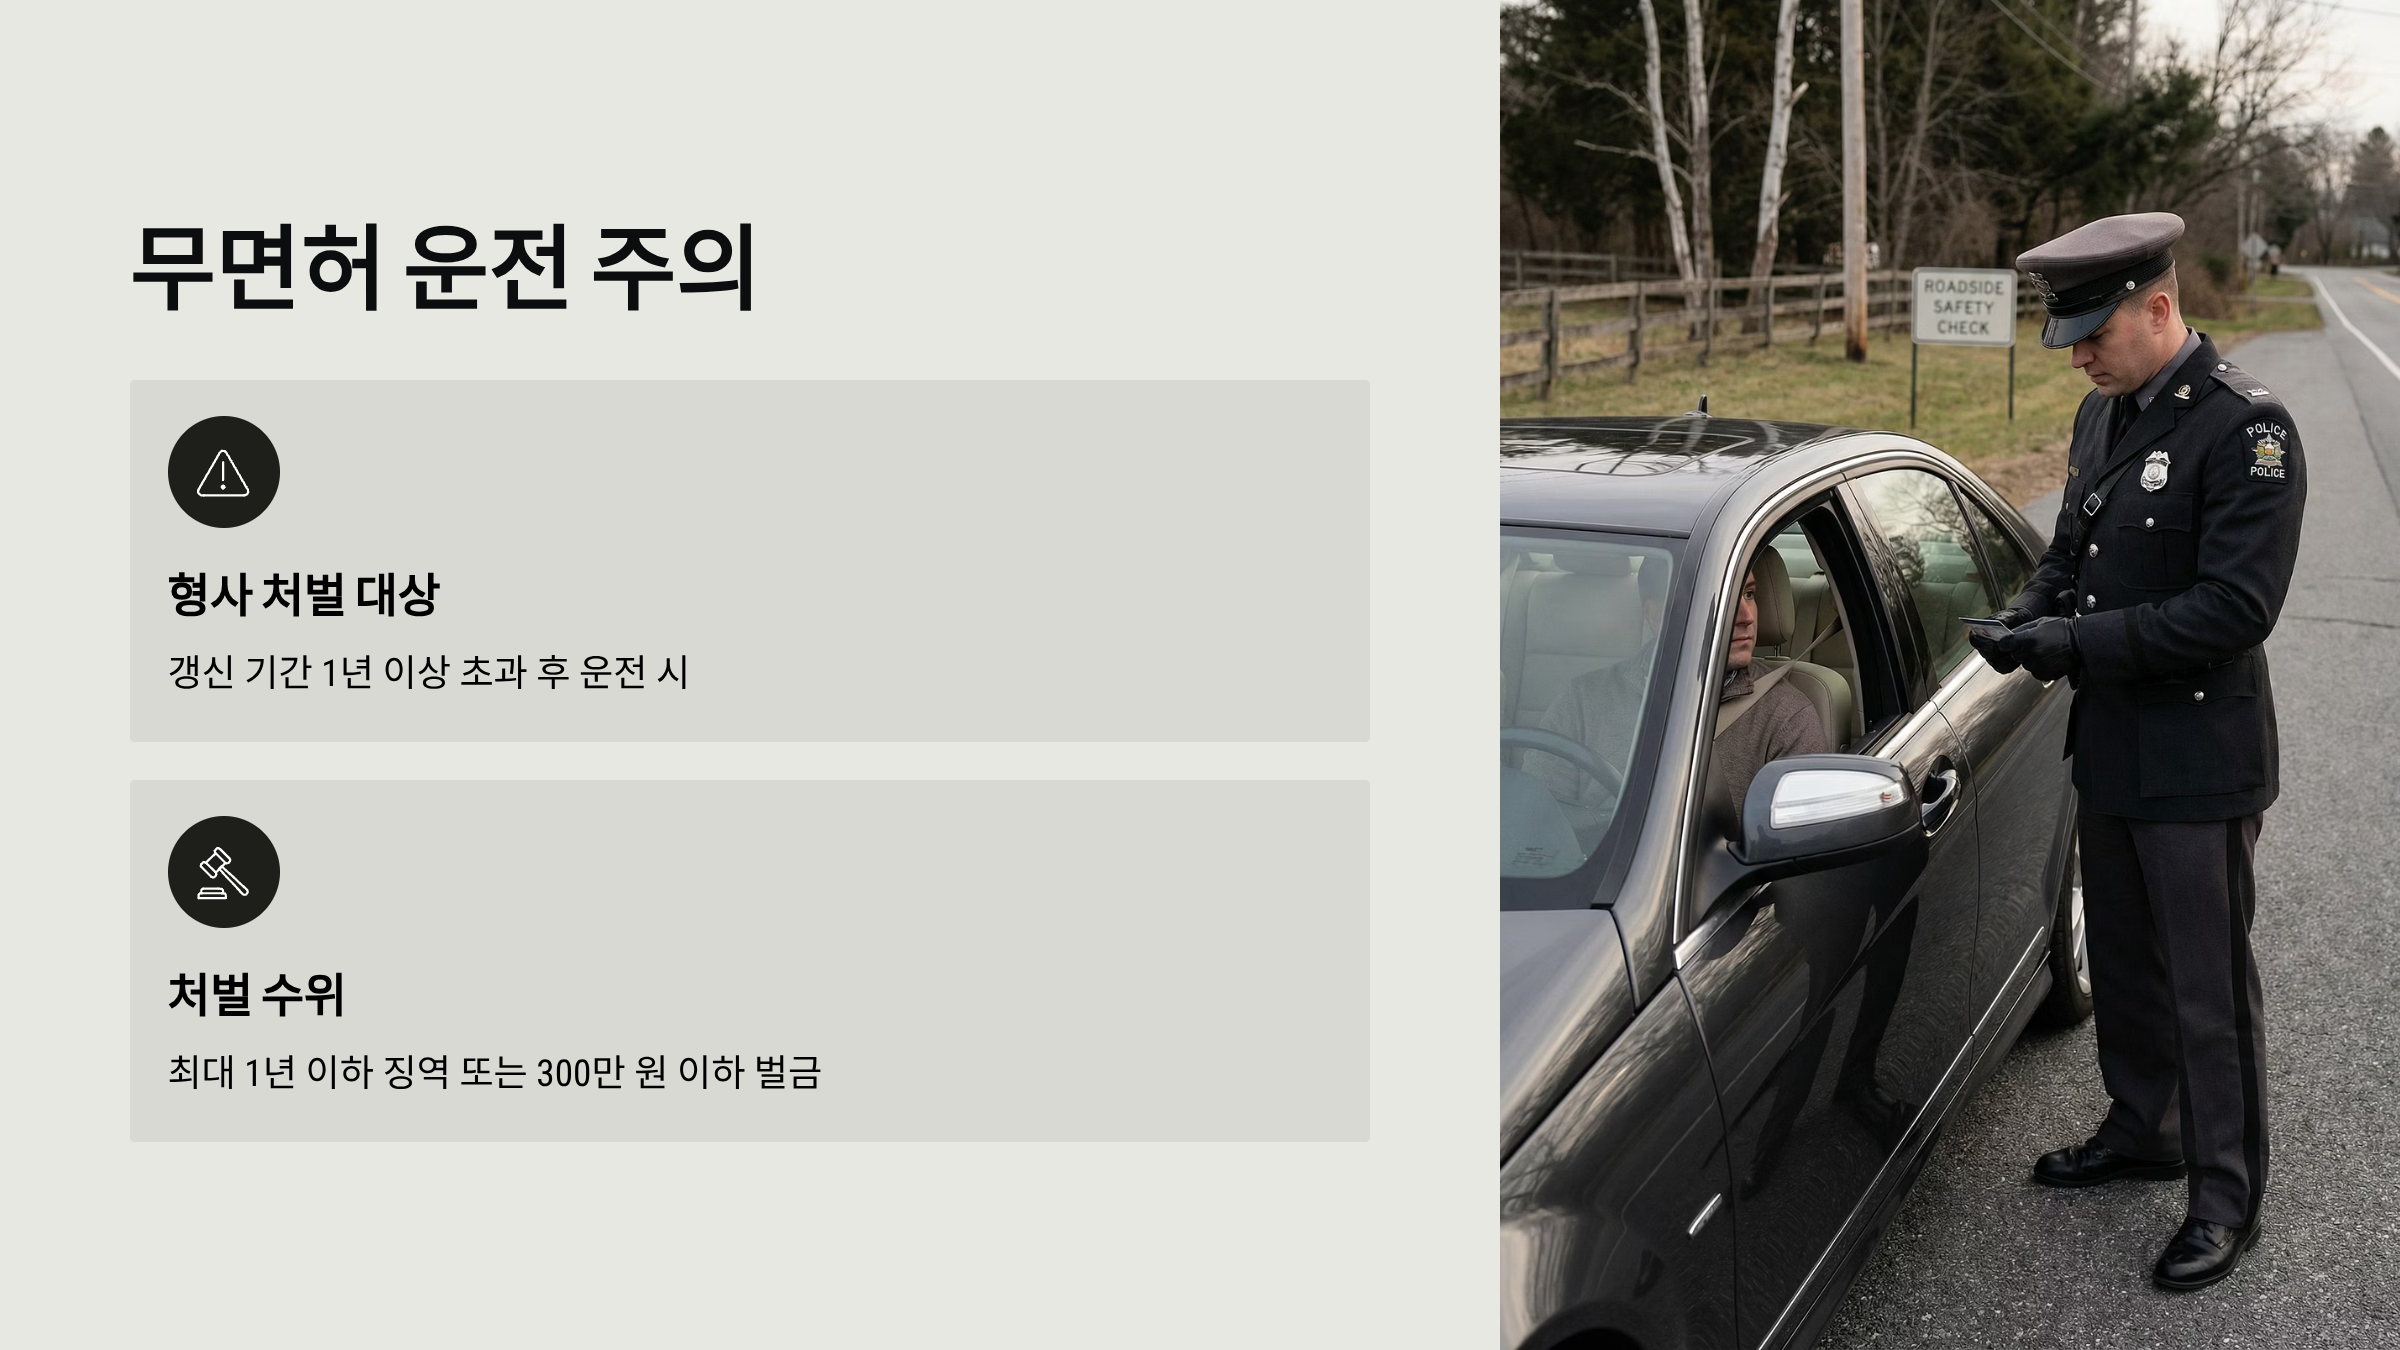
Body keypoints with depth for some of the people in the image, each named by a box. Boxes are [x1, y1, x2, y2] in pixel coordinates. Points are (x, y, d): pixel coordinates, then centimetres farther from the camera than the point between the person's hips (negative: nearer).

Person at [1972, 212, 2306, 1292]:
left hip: (2199, 760, -8)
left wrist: (2079, 643, -26)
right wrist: (2029, 613, -3)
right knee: (2123, 961, 22)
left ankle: (2225, 1197, 18)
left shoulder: (2246, 428, -19)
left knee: (2209, 988, 4)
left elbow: (2234, 608, -24)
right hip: (2110, 747, 8)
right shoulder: (2102, 414, 7)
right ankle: (2141, 1131, 40)